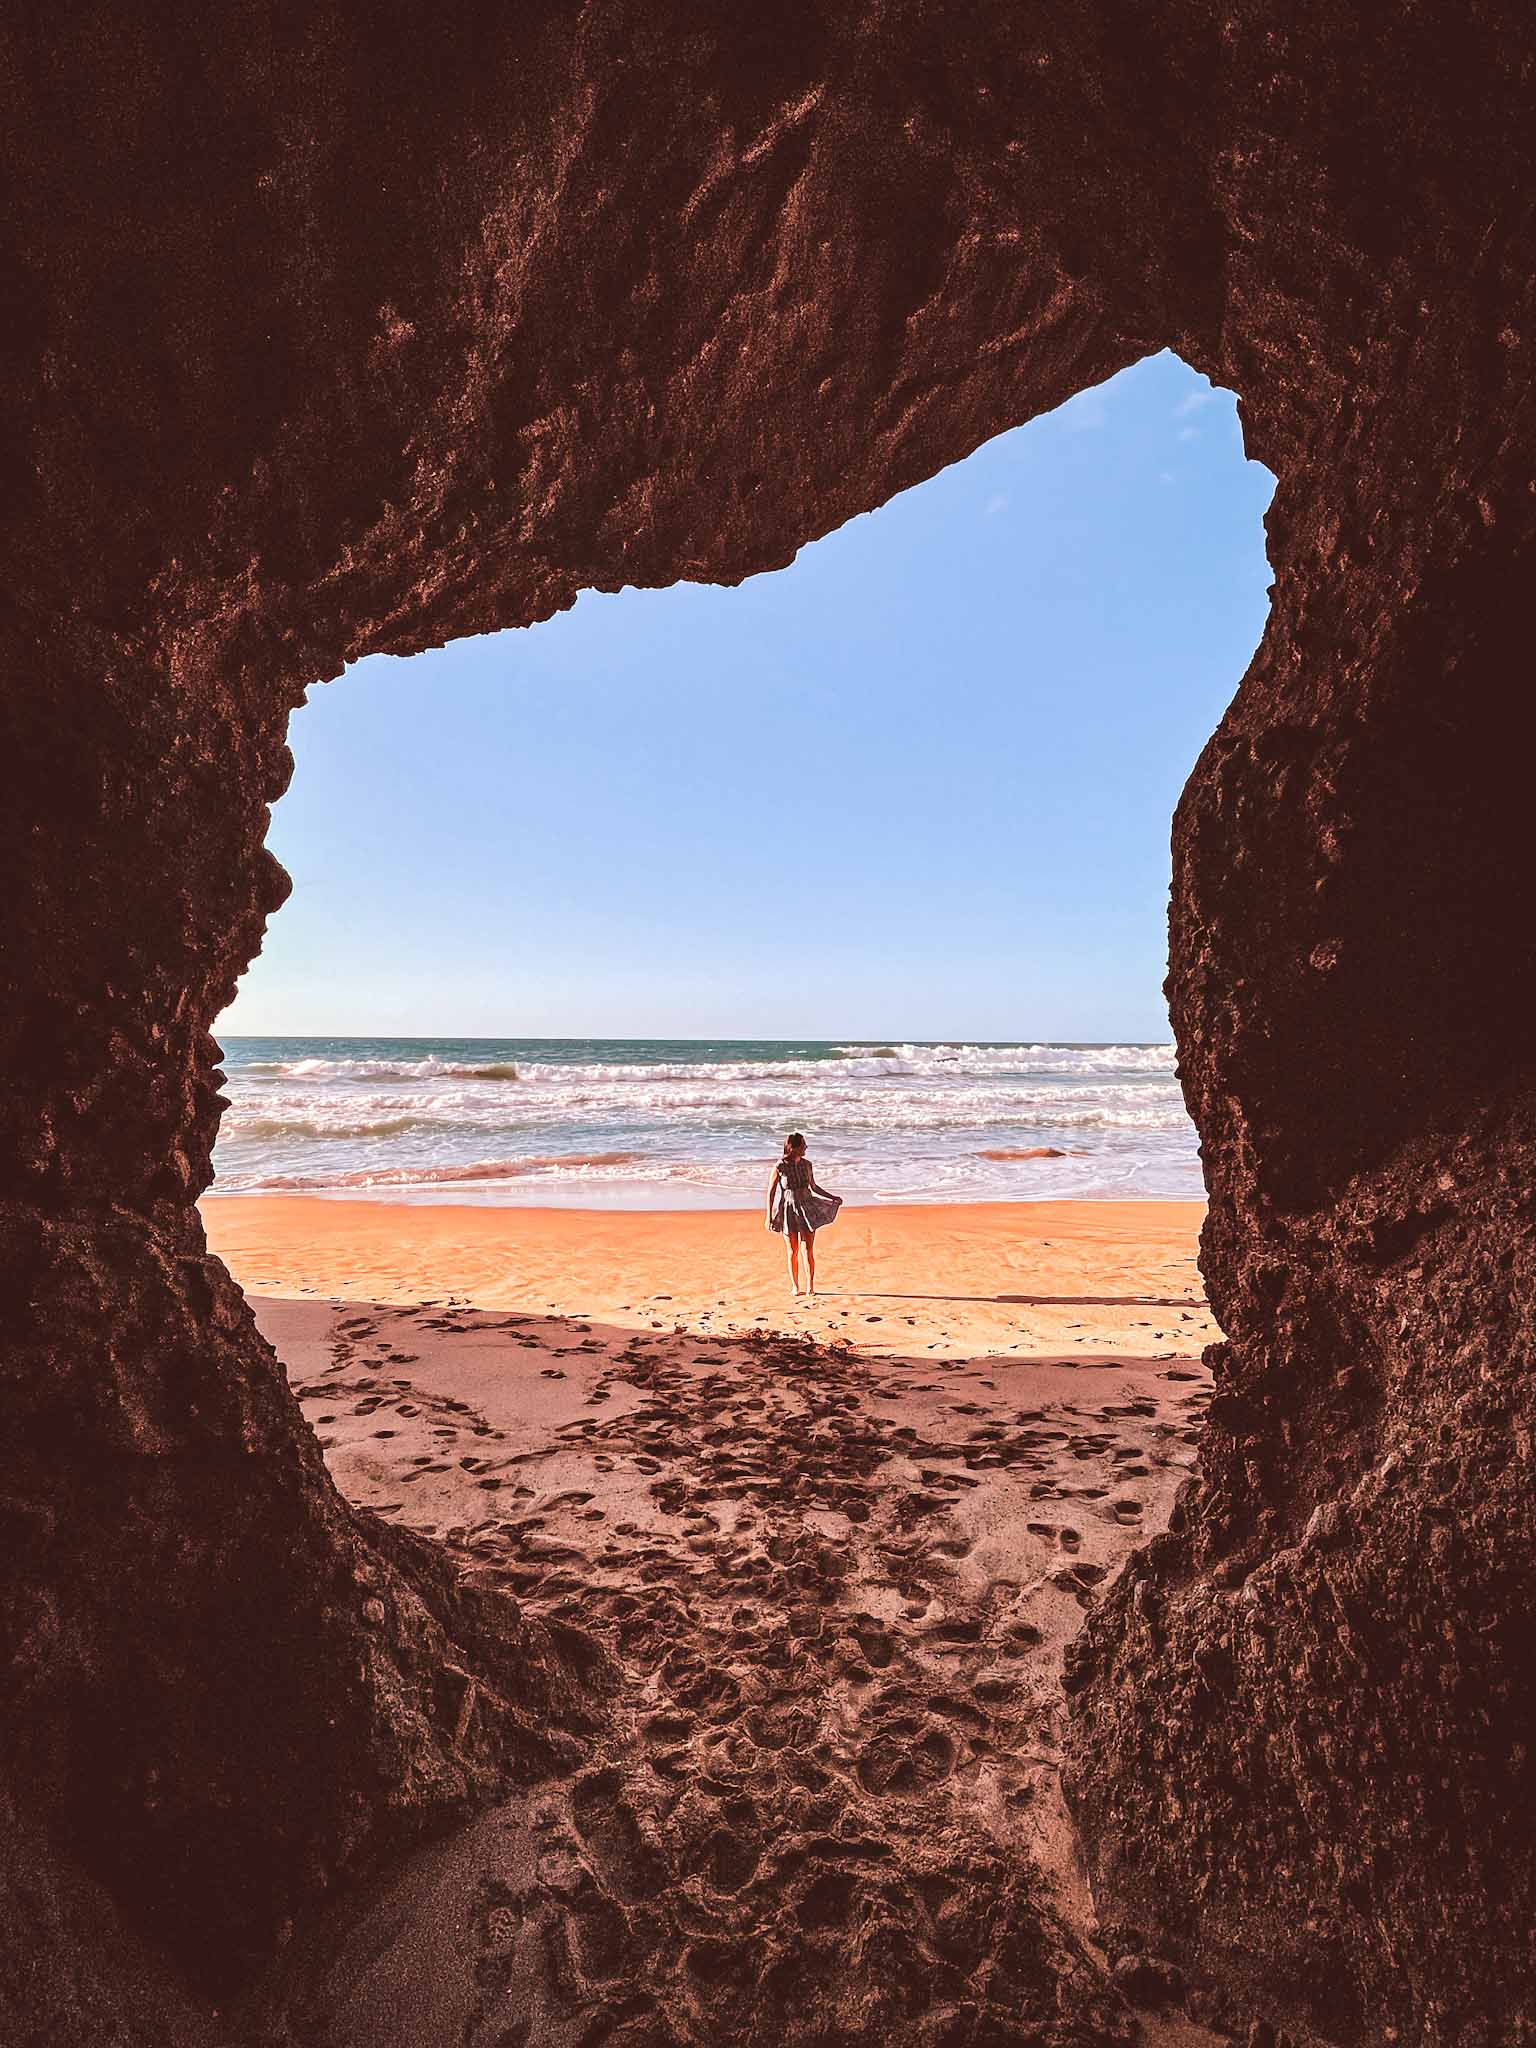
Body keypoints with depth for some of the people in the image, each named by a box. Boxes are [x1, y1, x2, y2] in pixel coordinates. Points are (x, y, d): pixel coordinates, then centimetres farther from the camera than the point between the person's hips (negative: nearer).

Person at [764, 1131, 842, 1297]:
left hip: (807, 1210, 3)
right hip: (788, 1212, -2)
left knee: (808, 1251, -1)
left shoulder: (807, 1164, 0)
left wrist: (832, 1197, 12)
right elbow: (770, 1192, -6)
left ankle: (810, 1288, 6)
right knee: (793, 1252, 7)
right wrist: (768, 1216, -8)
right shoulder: (780, 1167, -12)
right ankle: (795, 1287, 20)